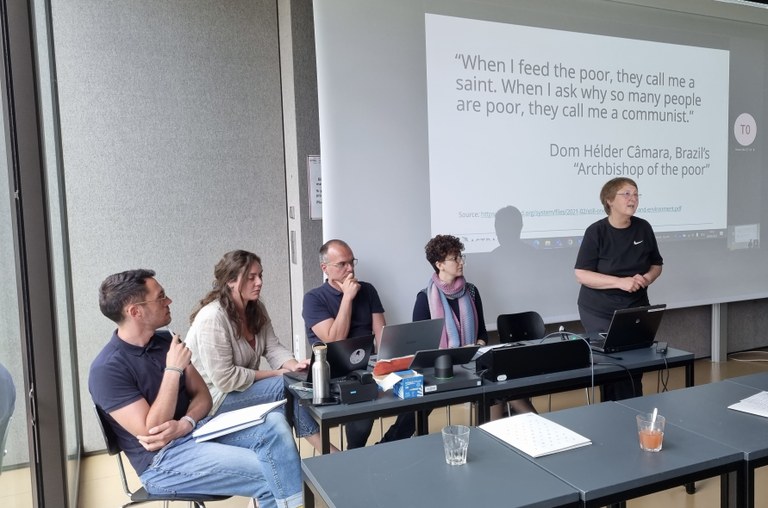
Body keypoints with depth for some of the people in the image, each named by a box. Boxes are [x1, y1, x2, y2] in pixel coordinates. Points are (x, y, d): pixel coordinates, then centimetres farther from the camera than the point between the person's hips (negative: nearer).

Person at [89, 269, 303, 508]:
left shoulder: (166, 341, 6)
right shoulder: (107, 369, -15)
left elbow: (202, 395, 9)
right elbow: (150, 433, -20)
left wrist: (185, 424, -13)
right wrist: (173, 370, -22)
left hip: (196, 431, 7)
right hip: (161, 460, -6)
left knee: (274, 423, -19)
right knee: (268, 471, -23)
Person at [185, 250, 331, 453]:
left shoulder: (257, 308, 2)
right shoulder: (212, 318, -25)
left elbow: (273, 347, 0)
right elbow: (225, 379, -26)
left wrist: (294, 366, -22)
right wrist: (274, 374, -19)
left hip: (244, 386, 8)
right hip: (215, 397, -8)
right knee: (286, 386, -23)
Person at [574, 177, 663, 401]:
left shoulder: (643, 228, 2)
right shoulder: (596, 231, -11)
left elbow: (656, 264, 13)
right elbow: (582, 275, -15)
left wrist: (646, 279, -9)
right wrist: (620, 282, -23)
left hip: (637, 309, 4)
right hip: (600, 311, -4)